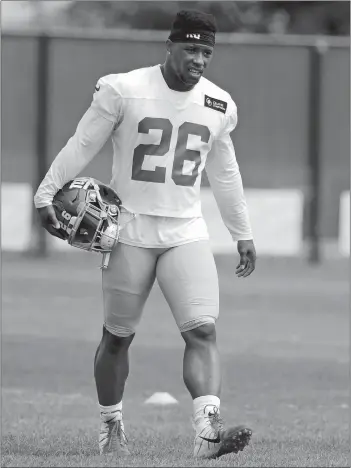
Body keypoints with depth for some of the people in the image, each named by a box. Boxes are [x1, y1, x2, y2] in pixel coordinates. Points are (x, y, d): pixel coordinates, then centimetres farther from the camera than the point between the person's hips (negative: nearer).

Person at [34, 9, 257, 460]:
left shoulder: (218, 105, 5)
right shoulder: (123, 91, -9)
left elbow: (224, 172, 17)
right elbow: (81, 145, -3)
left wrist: (243, 234, 21)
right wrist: (46, 195, -9)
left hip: (186, 233, 3)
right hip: (131, 231, -3)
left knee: (203, 330, -14)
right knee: (117, 335, 6)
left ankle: (207, 430, -24)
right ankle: (111, 427, 24)